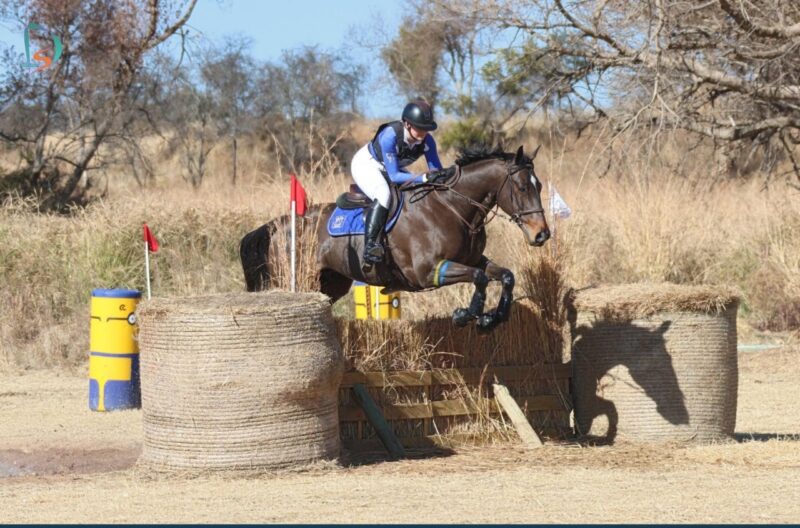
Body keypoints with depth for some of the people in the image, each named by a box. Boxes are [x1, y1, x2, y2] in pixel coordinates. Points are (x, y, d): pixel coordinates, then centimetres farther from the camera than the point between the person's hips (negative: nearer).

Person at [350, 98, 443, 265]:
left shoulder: (427, 141, -21)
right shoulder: (390, 136, -38)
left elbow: (437, 170, -14)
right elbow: (394, 176, -36)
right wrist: (424, 178, -46)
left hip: (393, 168, 7)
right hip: (365, 164, -7)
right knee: (383, 194, -34)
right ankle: (370, 245, -38)